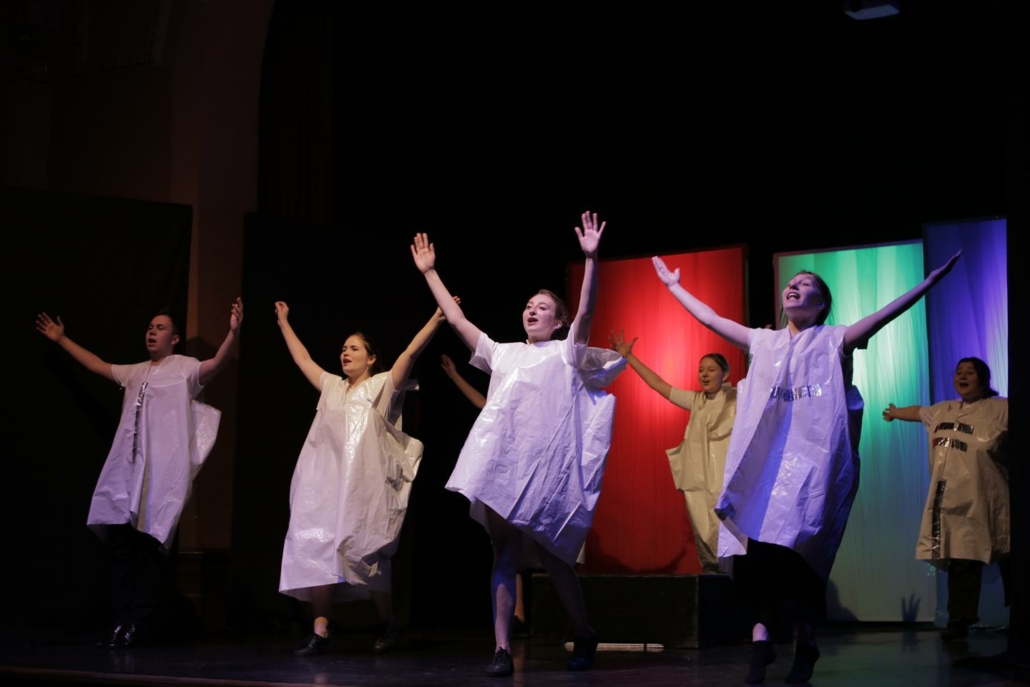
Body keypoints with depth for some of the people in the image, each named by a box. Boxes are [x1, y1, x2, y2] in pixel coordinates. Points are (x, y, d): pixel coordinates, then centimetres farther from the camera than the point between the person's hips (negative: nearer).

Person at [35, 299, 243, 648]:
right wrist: (61, 340, 40)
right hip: (127, 467, 7)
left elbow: (217, 364, -16)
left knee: (150, 541, -7)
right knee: (120, 541, 2)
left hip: (163, 469, -7)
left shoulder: (184, 367, 2)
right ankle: (123, 620, 6)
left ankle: (140, 624, -3)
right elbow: (97, 365, 37)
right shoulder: (135, 372, 23)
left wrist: (233, 333, -34)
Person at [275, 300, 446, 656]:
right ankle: (320, 631, -8)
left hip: (363, 486, -5)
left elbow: (410, 352, -5)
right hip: (325, 483, 5)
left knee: (364, 554, -4)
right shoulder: (332, 387, 21)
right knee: (316, 548, -7)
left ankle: (389, 627, 14)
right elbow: (302, 359, 32)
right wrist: (284, 323, 38)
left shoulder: (382, 386, 5)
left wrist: (437, 318, -15)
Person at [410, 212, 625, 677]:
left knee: (550, 554, -3)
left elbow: (586, 312, -6)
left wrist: (590, 259, -17)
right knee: (503, 555, -1)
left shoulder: (566, 353, 10)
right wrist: (429, 273, 24)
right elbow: (456, 319, 25)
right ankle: (502, 650, -4)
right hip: (499, 464, 5)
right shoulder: (503, 354, 23)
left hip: (544, 465, -4)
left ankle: (583, 637, 18)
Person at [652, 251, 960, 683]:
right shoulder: (764, 342, 19)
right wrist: (674, 286, 26)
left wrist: (929, 282, -17)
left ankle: (805, 645, 3)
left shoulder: (834, 341, 6)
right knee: (754, 546, -12)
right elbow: (711, 319, 24)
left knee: (798, 549, -9)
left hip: (811, 459, -3)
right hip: (764, 461, 4)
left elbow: (883, 315, -6)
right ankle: (760, 639, -14)